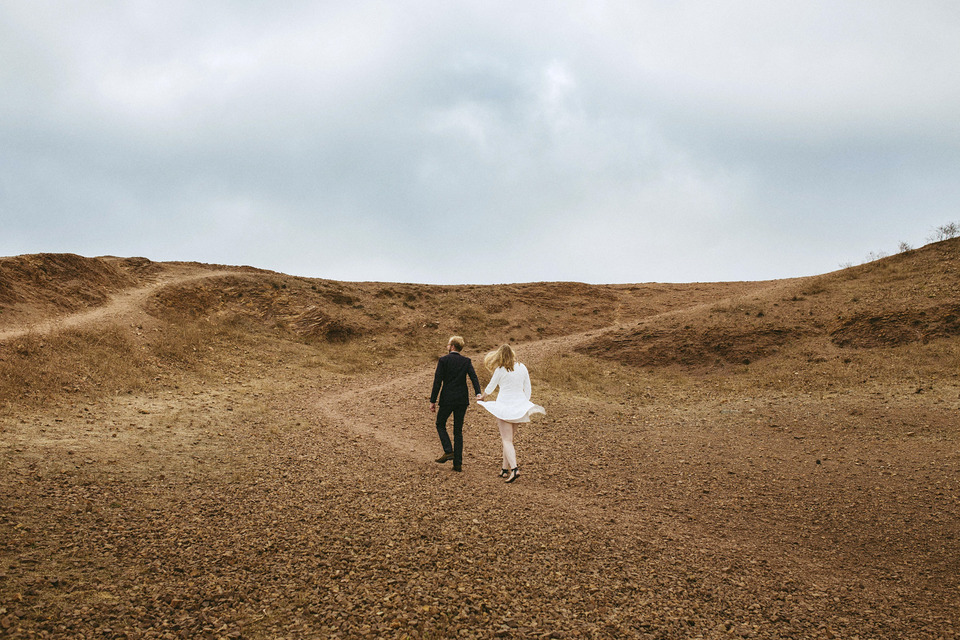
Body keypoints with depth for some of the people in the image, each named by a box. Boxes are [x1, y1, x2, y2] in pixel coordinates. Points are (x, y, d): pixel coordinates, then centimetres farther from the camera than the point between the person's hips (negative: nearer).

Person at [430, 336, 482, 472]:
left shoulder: (443, 360, -5)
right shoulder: (466, 361, 5)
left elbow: (437, 381, -8)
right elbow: (474, 377, -9)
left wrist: (433, 401, -4)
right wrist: (478, 393, -18)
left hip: (447, 399, -3)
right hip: (462, 400, 4)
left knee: (440, 424, 17)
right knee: (458, 430, 9)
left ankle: (448, 451, -2)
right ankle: (458, 463, 6)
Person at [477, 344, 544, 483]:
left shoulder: (500, 370, -7)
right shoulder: (522, 367, 3)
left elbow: (490, 387, 7)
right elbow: (528, 388, 9)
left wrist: (482, 397, 27)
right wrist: (524, 404, 22)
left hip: (505, 405, -5)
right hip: (519, 406, 5)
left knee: (507, 440, -6)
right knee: (509, 438, 16)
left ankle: (514, 468, -22)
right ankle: (505, 469, 20)